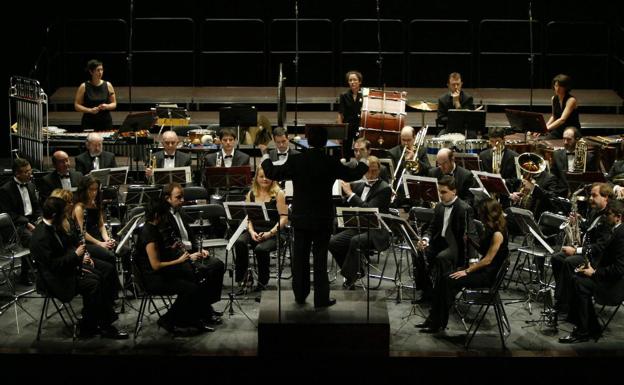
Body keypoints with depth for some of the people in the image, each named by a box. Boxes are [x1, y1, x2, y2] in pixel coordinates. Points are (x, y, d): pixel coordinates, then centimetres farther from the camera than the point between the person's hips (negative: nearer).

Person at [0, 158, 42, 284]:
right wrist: (26, 224, -21)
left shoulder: (31, 186, 15)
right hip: (17, 224, -6)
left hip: (32, 221, 7)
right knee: (30, 238, -34)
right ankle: (24, 275, -21)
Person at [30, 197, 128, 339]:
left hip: (70, 262, 10)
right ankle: (88, 328, -12)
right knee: (93, 283, -27)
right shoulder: (41, 238, -27)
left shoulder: (55, 226, 2)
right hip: (56, 277, -10)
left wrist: (81, 255, 2)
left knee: (107, 270, 5)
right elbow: (53, 264, -29)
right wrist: (75, 254, -22)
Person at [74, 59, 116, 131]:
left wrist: (107, 106, -11)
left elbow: (114, 104, 9)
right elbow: (77, 105, 1)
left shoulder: (108, 85, 4)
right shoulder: (84, 87, -1)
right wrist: (90, 110, -14)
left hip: (106, 122, 2)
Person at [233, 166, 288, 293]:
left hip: (273, 233, -4)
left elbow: (284, 218, -6)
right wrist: (251, 231, -8)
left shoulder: (278, 194, 1)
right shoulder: (251, 194, 13)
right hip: (255, 230, 4)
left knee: (261, 249, -35)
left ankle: (263, 281, -12)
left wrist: (270, 233, -17)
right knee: (239, 242, -29)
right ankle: (241, 278, -17)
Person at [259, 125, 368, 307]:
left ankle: (300, 295, 19)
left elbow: (272, 173, 0)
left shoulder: (296, 161, -9)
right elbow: (352, 175, 5)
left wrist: (265, 155, 17)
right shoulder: (331, 163, -10)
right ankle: (321, 298, 7)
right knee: (320, 259, 4)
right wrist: (364, 162, 25)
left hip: (301, 218, 1)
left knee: (300, 258, 12)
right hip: (323, 219, -1)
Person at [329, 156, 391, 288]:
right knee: (333, 242, -14)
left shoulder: (384, 188, -9)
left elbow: (369, 209, -21)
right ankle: (356, 271, 3)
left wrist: (350, 193, -22)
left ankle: (349, 275, -14)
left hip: (376, 232, -7)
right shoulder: (360, 184, 11)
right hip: (358, 228, 7)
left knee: (355, 241, -34)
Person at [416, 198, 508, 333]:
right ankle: (433, 319, -8)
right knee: (443, 279, -7)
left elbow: (488, 260, -20)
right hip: (481, 267, 9)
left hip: (488, 274, -9)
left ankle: (439, 324, -12)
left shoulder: (498, 234, -19)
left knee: (450, 282, -21)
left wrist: (467, 271, -16)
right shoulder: (490, 229, 10)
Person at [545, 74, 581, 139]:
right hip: (558, 131, 6)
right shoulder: (554, 99, 5)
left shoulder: (571, 100, -16)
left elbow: (562, 119, -28)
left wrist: (547, 128, -36)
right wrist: (545, 126, 1)